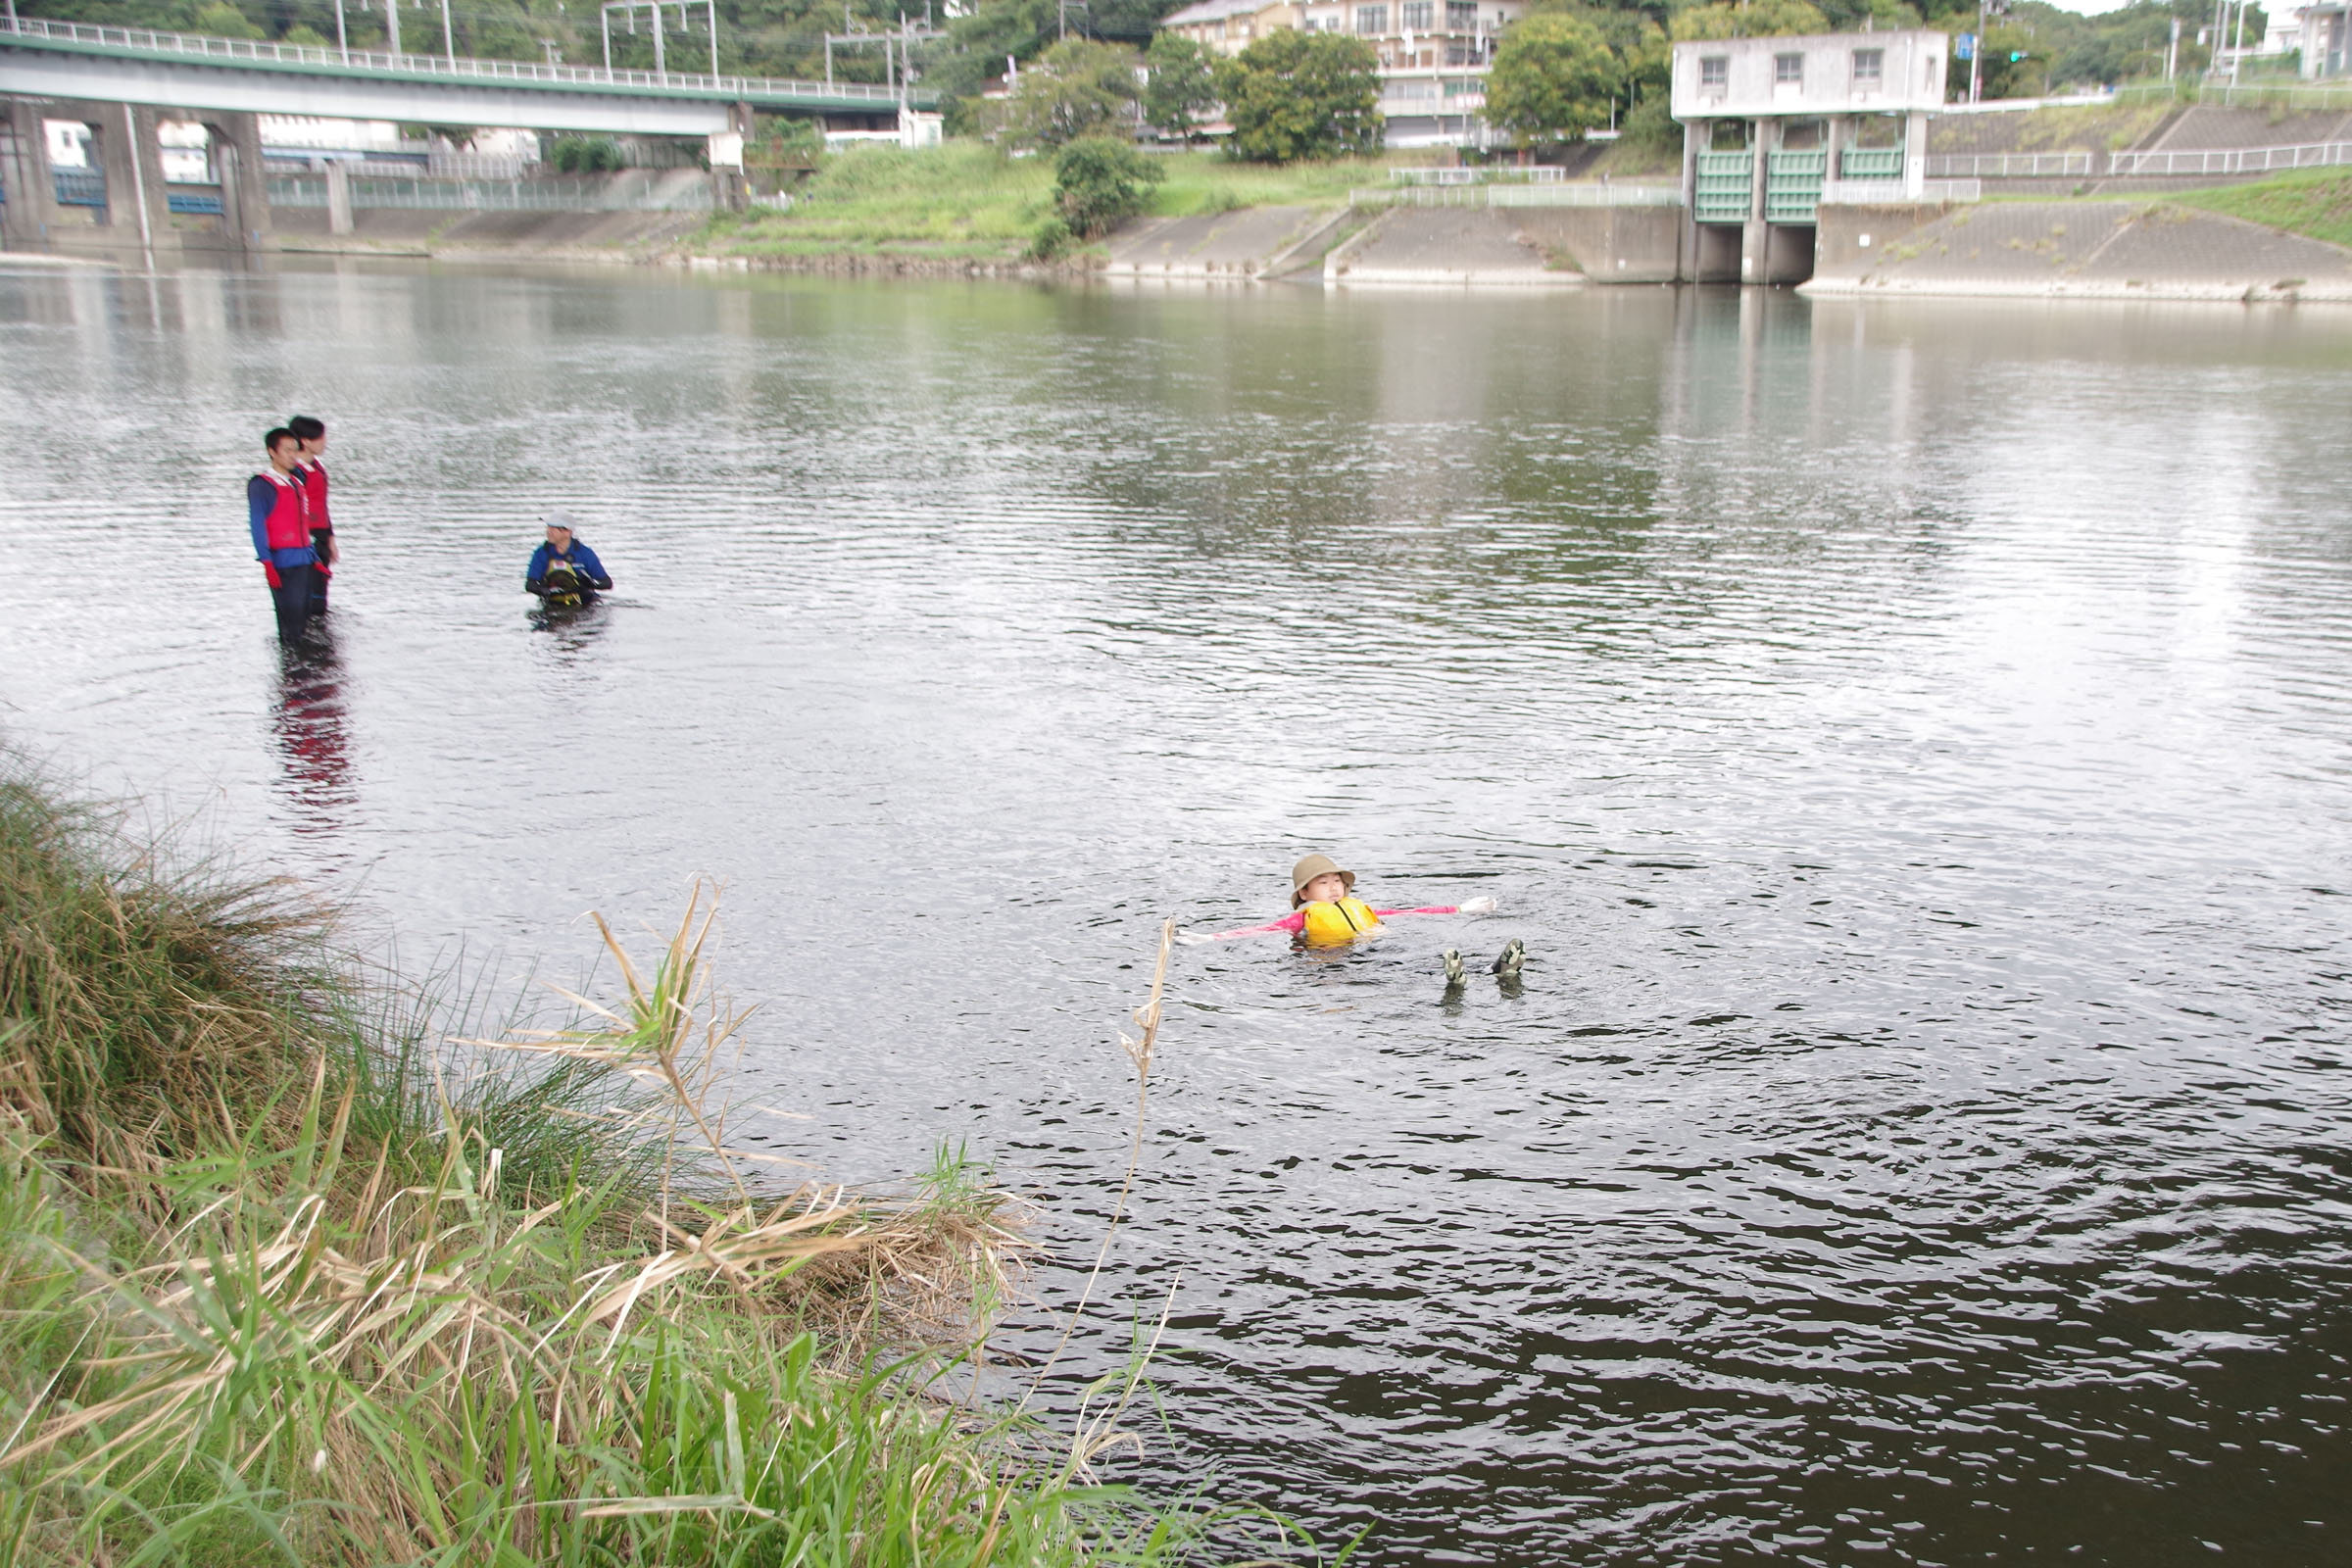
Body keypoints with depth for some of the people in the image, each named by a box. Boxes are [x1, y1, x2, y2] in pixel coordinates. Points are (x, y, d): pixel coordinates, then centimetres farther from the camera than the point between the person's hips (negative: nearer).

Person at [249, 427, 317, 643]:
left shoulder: (296, 484, 18)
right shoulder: (261, 485, -6)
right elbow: (258, 526, -11)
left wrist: (314, 558, 18)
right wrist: (267, 564, -18)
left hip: (304, 560, 8)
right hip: (283, 562, -8)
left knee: (304, 616, 8)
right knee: (290, 618, -10)